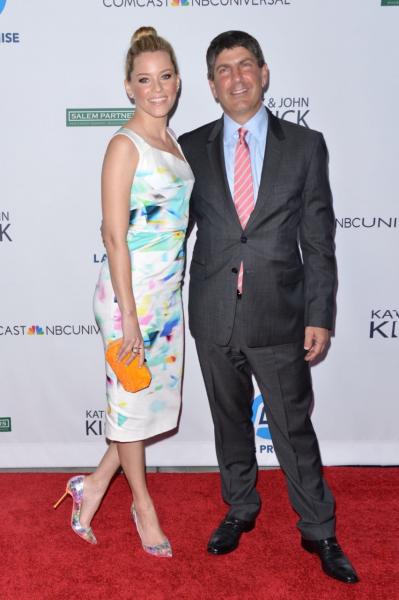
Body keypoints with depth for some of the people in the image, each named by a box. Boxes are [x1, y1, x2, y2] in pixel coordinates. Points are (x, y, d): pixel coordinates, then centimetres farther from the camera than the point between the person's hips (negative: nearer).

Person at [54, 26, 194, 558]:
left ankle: (94, 485, 31)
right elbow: (115, 237, -17)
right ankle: (143, 504, 29)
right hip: (131, 292, -8)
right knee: (131, 399, 9)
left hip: (169, 290, 8)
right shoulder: (125, 145, -14)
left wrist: (173, 289, 16)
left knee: (159, 395, 15)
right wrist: (127, 314, -19)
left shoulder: (171, 140, 10)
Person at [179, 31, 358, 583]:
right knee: (230, 421, 17)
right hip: (213, 316, 2)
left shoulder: (305, 145, 1)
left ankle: (319, 532, 26)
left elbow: (319, 239, -1)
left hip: (280, 315, -2)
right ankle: (240, 510, 38)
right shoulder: (193, 148, 5)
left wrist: (319, 316, -5)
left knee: (294, 428, 7)